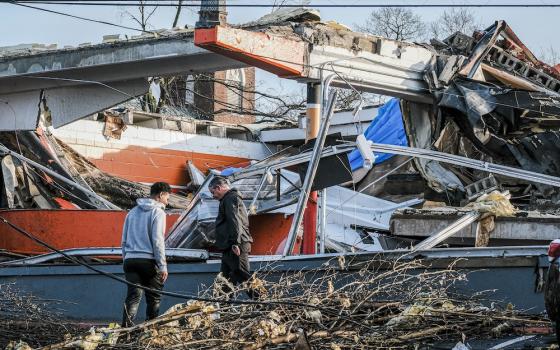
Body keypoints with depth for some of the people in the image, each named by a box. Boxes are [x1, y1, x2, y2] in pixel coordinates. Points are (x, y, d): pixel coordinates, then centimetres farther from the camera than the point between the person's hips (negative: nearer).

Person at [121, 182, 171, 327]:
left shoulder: (133, 212, 18)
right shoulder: (158, 212, -3)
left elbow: (124, 240, 17)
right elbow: (157, 241, -11)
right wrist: (163, 266, -10)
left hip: (130, 260, 5)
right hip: (148, 261, -5)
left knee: (133, 297, 0)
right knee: (154, 298, 8)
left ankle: (126, 328, -16)